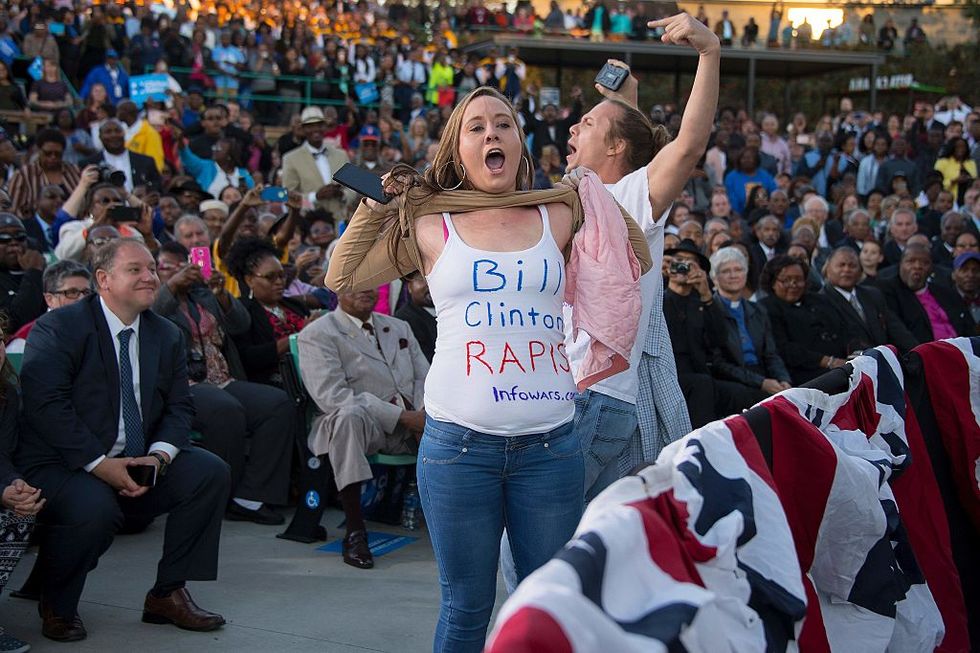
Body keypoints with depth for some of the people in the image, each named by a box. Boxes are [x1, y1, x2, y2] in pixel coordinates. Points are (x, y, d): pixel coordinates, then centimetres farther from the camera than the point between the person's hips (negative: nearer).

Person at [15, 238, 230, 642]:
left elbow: (178, 407, 7)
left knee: (211, 472, -12)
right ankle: (56, 607, -4)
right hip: (60, 467, -6)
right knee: (95, 508, -35)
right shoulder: (57, 329, -9)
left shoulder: (166, 336, 10)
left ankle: (168, 594, 1)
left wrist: (158, 456, -14)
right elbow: (45, 404, -20)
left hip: (138, 464, 6)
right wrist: (99, 464, -25)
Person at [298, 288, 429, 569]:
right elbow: (331, 395, -14)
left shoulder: (399, 328, 22)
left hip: (411, 421, 5)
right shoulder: (317, 334, -1)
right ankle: (354, 532, -35)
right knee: (350, 414, -40)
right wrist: (402, 415, -20)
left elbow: (425, 377, 16)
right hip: (363, 424, -5)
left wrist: (423, 414, -9)